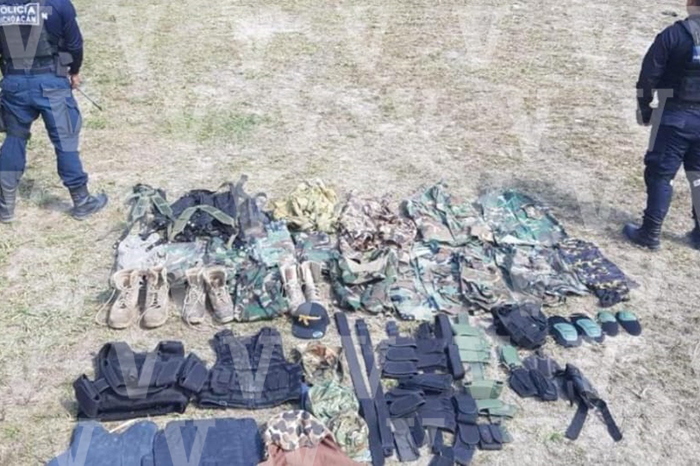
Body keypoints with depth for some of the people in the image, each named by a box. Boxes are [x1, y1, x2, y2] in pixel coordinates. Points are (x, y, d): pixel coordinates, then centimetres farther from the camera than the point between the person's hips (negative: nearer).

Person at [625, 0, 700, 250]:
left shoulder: (673, 34, -10)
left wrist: (644, 109, 3)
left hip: (676, 116, -4)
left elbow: (648, 75, -9)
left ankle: (650, 233, 7)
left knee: (659, 174, 3)